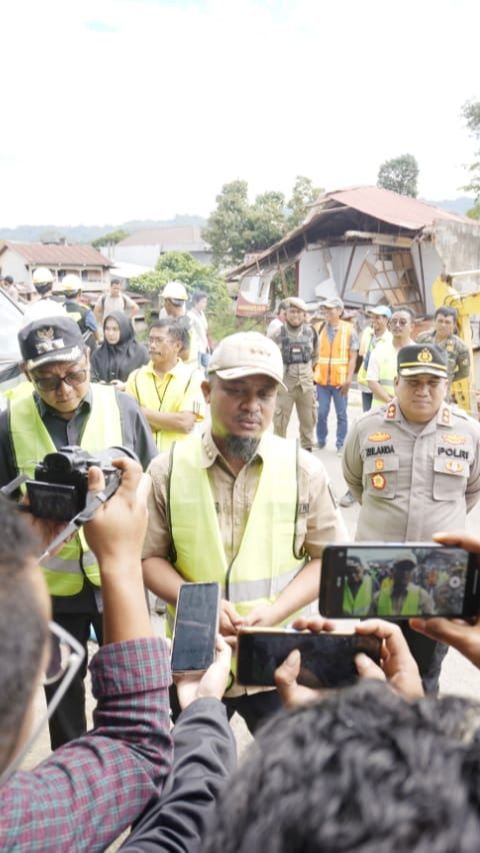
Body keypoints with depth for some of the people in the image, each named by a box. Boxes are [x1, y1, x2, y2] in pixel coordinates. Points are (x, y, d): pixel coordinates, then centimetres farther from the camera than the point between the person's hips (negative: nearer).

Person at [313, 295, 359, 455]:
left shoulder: (349, 330, -1)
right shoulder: (321, 329, 8)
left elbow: (353, 357, -3)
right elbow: (317, 354, 13)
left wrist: (348, 379, -11)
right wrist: (314, 373, 7)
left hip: (340, 380, -3)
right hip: (322, 379, 3)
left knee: (341, 414, 4)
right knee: (321, 413, 7)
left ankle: (341, 444, 13)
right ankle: (320, 441, 22)